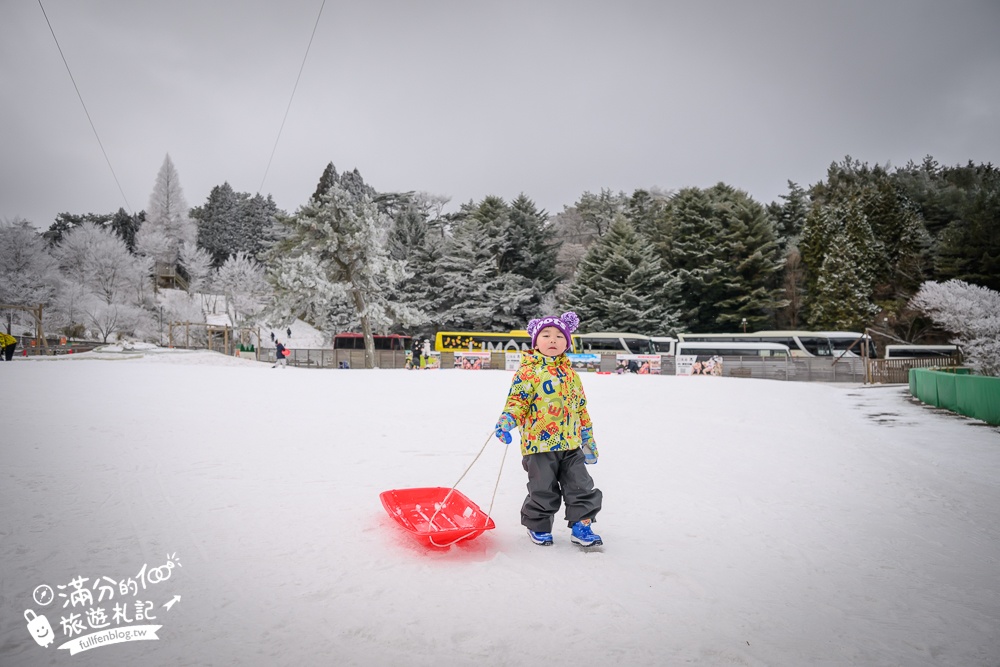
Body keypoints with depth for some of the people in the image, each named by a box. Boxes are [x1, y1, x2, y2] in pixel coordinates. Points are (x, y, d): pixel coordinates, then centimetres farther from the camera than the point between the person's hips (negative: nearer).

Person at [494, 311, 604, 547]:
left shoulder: (570, 374, 13)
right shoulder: (528, 371, -5)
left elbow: (581, 408, 19)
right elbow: (517, 400, -9)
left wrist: (588, 439, 21)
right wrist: (507, 420, -29)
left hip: (571, 444, 5)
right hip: (539, 443, -5)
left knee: (581, 487, 7)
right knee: (543, 490, 6)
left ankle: (581, 524, 22)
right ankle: (538, 526, 28)